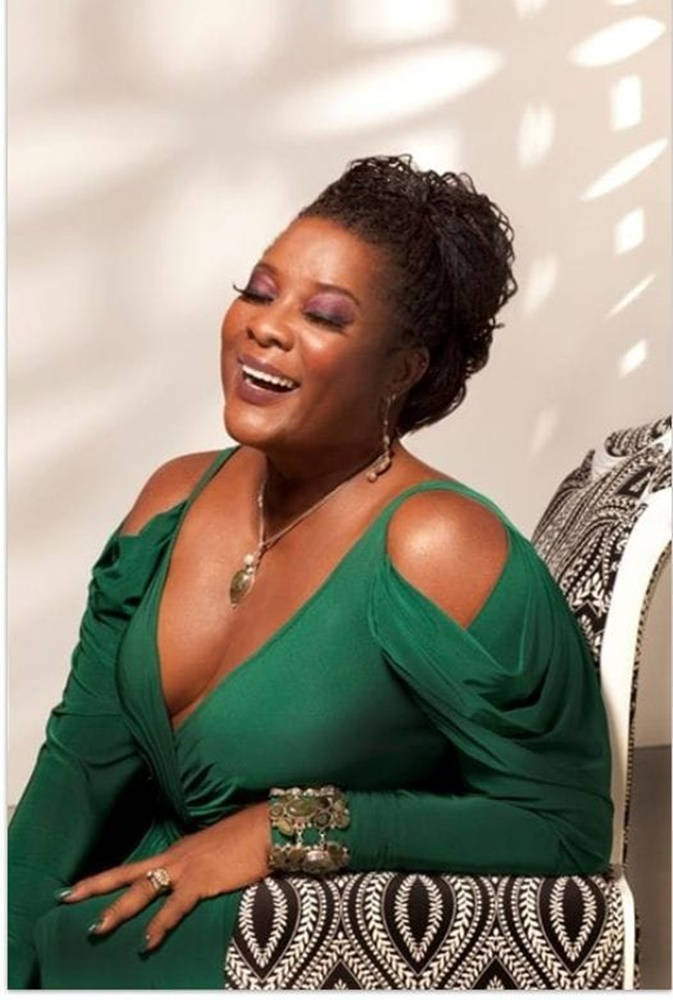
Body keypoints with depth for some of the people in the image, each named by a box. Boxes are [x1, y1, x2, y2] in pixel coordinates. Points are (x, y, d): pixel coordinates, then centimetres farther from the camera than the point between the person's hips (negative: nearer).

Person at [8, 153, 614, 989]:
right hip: (154, 907, 6)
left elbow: (566, 830, -18)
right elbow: (82, 757, 2)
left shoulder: (434, 546, -19)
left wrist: (286, 829, -20)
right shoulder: (176, 495, 1)